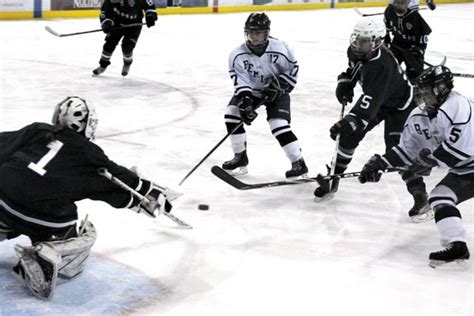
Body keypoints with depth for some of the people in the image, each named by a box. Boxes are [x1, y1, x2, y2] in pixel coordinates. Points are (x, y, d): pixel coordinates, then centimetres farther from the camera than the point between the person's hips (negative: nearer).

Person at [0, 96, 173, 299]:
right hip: (46, 217, -4)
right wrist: (153, 194, 32)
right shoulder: (90, 155, 11)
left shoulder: (36, 130, 17)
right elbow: (121, 181, 19)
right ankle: (46, 256, -8)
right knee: (83, 236, 18)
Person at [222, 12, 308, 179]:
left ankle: (299, 163, -7)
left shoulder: (279, 50, -25)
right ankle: (240, 157, 4)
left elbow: (292, 69, -10)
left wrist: (278, 85, -21)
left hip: (276, 92, -4)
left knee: (279, 125, -20)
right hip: (251, 90, 4)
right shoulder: (238, 55, -20)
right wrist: (245, 103, -33)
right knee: (232, 112, -12)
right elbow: (240, 81, -20)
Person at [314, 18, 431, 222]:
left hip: (400, 104, -8)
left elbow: (369, 104, -47)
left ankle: (421, 199, -9)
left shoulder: (382, 66, -40)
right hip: (373, 98, 8)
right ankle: (332, 180, 18)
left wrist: (347, 123, -54)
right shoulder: (356, 51, -15)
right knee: (349, 135, 3)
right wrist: (345, 83, -2)